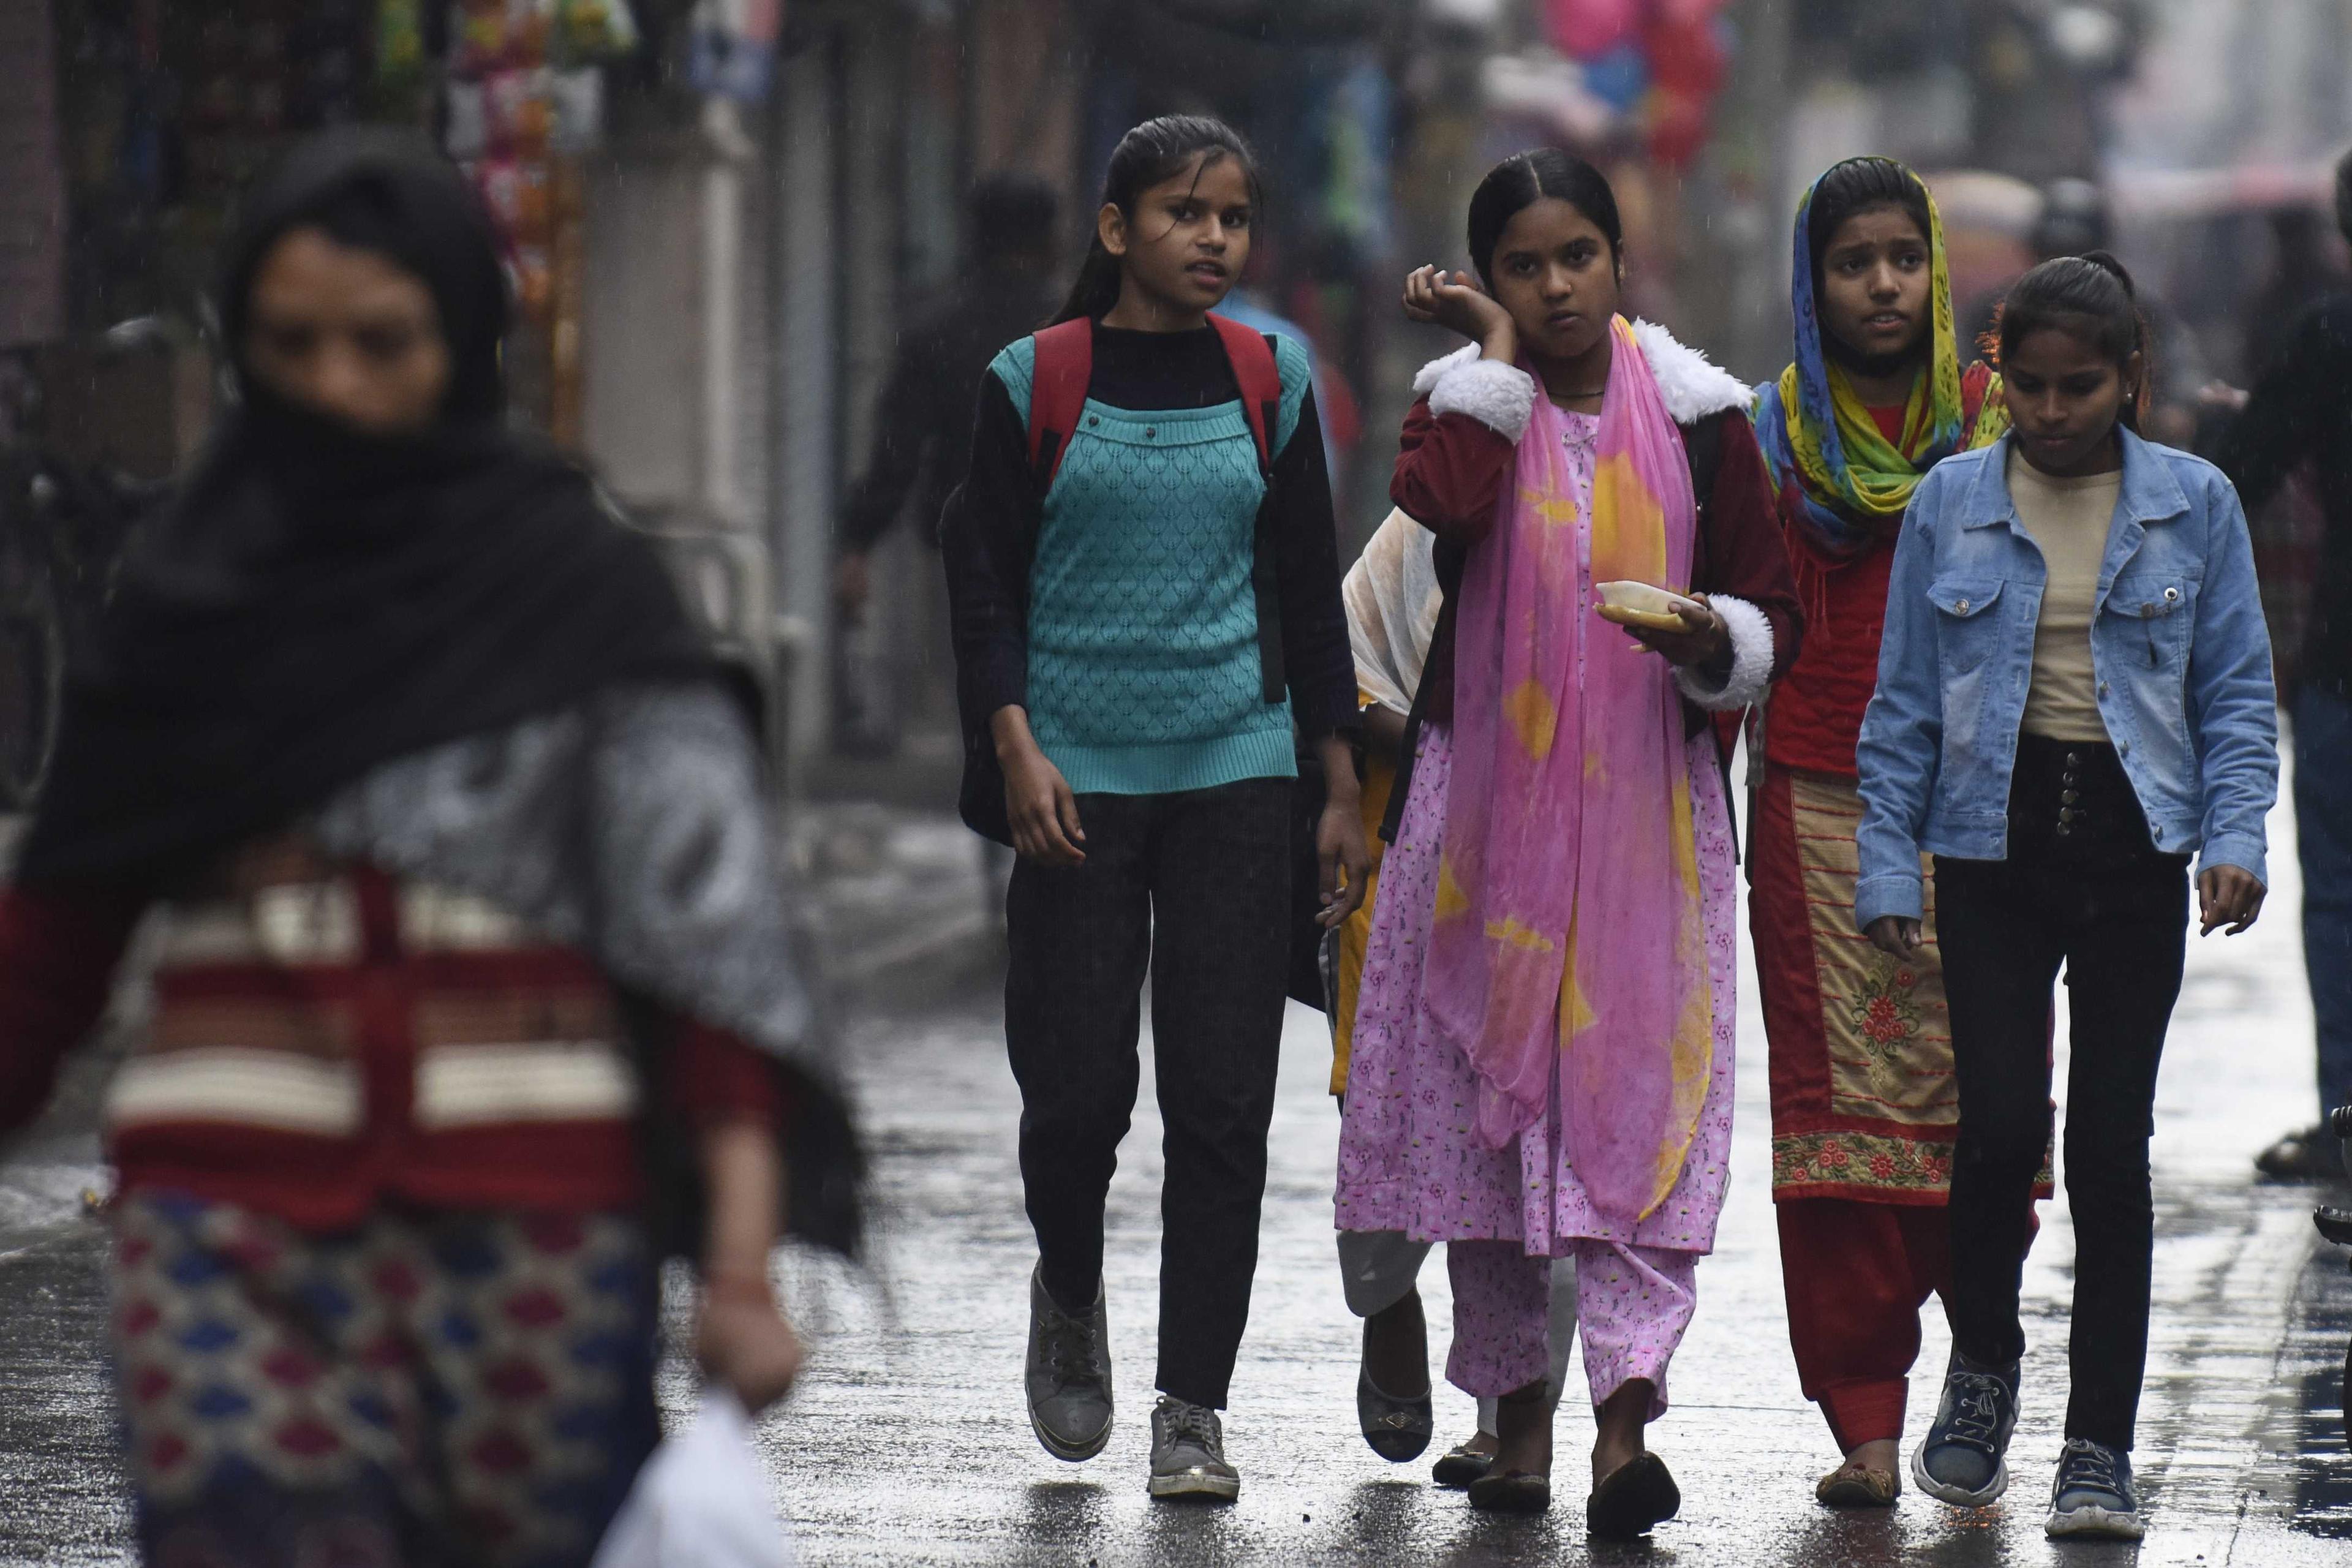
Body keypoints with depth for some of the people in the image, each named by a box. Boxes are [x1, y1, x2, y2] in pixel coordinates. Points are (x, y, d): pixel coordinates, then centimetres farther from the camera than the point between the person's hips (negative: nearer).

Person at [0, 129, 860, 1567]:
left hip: (530, 1232, -1)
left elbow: (708, 913, -7)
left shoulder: (583, 588, 1)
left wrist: (743, 1270, -16)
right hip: (236, 1231, 1)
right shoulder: (195, 590, 10)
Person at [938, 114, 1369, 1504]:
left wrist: (1343, 787, 8)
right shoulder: (1038, 382, 1)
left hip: (1234, 769, 2)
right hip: (1079, 775, -1)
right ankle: (1071, 1297, 29)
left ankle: (1194, 1410, 2)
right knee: (1078, 1087, -3)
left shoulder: (1268, 380, 7)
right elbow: (986, 574, 2)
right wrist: (1015, 747, -11)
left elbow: (1310, 587, 11)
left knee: (1224, 1099, -4)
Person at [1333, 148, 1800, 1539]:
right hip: (1490, 798, 1)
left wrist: (1712, 640, -16)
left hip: (1648, 803, -1)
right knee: (1484, 1100, 4)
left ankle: (1627, 1412, -19)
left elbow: (1774, 612, 6)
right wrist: (1498, 351, -10)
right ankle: (1516, 1409, 17)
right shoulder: (1465, 397, 3)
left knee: (1642, 1090, -11)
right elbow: (1443, 501, -21)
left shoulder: (1697, 417, 4)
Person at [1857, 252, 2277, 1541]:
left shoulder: (2194, 505, 2)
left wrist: (2236, 837, -8)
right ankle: (1984, 1364, 18)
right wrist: (1888, 863, 2)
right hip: (1996, 843, 0)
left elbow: (2235, 692, 5)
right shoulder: (1950, 503, 3)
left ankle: (2100, 1445, 6)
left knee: (2111, 1141, -1)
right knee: (2001, 1122, -10)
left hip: (2133, 850, 0)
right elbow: (1905, 703, 7)